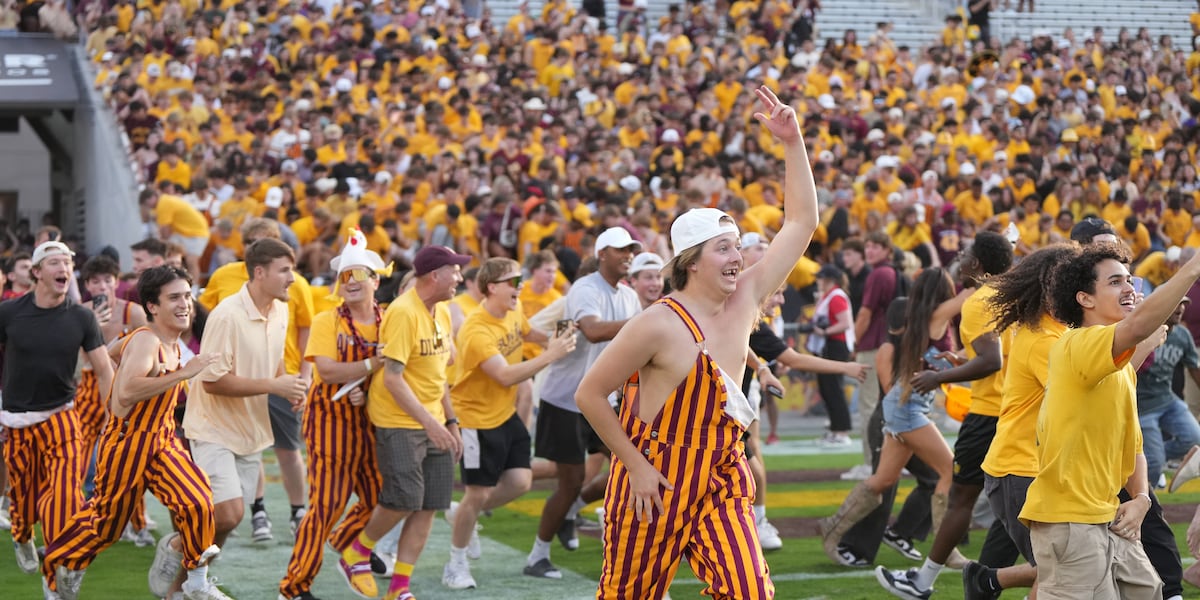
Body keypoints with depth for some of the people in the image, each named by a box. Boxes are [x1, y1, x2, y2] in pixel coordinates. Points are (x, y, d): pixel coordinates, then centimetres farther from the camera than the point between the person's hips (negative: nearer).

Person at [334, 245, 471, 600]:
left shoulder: (441, 312, 10)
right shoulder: (403, 313, -17)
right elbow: (393, 378, -21)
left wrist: (450, 422, 17)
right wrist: (430, 423, -23)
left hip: (433, 424, 8)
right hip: (398, 422, -8)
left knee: (429, 506, 2)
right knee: (405, 500, -12)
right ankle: (355, 556, 13)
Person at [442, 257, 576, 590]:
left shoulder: (513, 311, 0)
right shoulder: (476, 331, -27)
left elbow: (527, 333, 23)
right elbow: (506, 375, -33)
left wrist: (556, 338, 2)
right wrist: (550, 355, -32)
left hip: (506, 413, 8)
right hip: (477, 419, -8)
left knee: (520, 481, 3)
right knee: (478, 493, -1)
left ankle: (466, 516, 28)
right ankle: (456, 564, 17)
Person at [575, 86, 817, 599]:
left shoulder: (746, 298, 1)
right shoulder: (659, 325, -17)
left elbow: (801, 222, 4)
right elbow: (590, 394, -13)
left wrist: (792, 143, -4)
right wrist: (635, 465, -12)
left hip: (720, 477, 5)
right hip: (655, 479, -5)